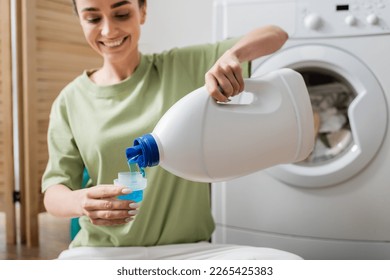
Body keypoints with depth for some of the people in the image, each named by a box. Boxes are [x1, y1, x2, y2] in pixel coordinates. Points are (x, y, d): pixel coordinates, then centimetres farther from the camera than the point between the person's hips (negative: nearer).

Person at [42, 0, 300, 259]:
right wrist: (81, 202, -23)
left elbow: (277, 35, 4)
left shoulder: (186, 66, 3)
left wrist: (233, 53, -19)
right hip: (102, 251, 0)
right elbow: (54, 191, 2)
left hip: (186, 248, 0)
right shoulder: (72, 100, 4)